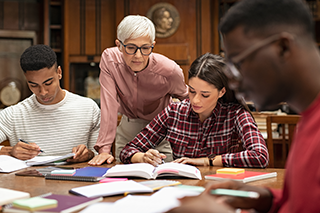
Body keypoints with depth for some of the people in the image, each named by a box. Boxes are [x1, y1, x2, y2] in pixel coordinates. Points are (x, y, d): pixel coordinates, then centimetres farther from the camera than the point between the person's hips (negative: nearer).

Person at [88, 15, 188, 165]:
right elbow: (109, 104, -25)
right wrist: (104, 149, -31)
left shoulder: (169, 70, -24)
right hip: (127, 130, 2)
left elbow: (184, 98, -3)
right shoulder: (109, 59, -21)